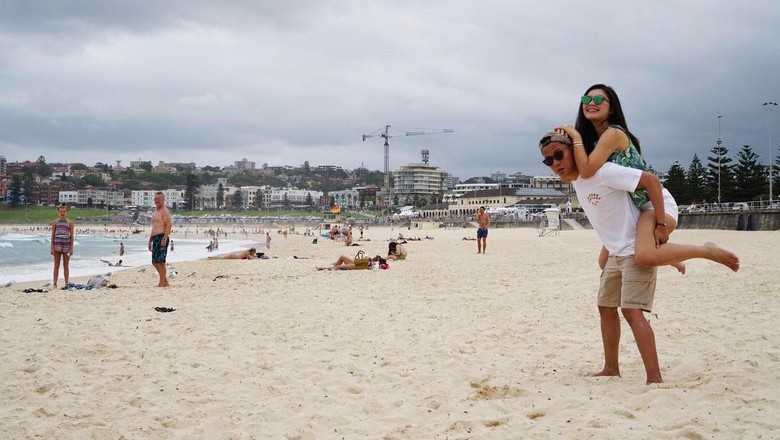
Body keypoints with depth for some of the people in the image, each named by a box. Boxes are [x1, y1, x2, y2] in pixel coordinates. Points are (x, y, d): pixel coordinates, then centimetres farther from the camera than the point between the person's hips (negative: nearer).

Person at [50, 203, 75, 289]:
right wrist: (52, 248, -1)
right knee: (56, 266, 3)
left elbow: (72, 236, 2)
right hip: (57, 244, 1)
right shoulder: (55, 222, 6)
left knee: (66, 266, 5)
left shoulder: (70, 222, 3)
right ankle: (55, 284, 6)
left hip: (66, 245, -1)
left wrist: (71, 248, -3)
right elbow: (52, 235, 6)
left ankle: (66, 284, 9)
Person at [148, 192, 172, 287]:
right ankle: (165, 281, 18)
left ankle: (162, 283, -8)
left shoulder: (165, 211, -7)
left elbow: (168, 225, -17)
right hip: (155, 238, 10)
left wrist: (164, 239, -26)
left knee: (160, 261, -12)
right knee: (155, 262, 11)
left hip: (161, 237, -10)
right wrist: (150, 240, 23)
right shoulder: (156, 211, 23)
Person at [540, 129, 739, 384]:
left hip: (637, 250, -10)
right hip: (616, 252, 10)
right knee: (606, 307, 15)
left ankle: (654, 378, -16)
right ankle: (611, 369, 27)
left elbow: (651, 180, -23)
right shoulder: (575, 181, 7)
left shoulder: (602, 172, -21)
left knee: (631, 311, -17)